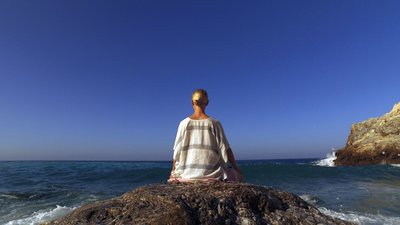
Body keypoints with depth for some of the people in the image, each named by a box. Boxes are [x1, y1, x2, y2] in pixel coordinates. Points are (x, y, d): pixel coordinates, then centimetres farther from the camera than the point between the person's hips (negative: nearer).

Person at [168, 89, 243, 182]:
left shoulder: (184, 123, -2)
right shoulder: (214, 123, -5)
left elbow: (177, 151, 1)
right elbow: (226, 149, -4)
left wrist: (173, 173, 14)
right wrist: (237, 168, 8)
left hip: (188, 173, 2)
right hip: (210, 173, -1)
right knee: (237, 175, 23)